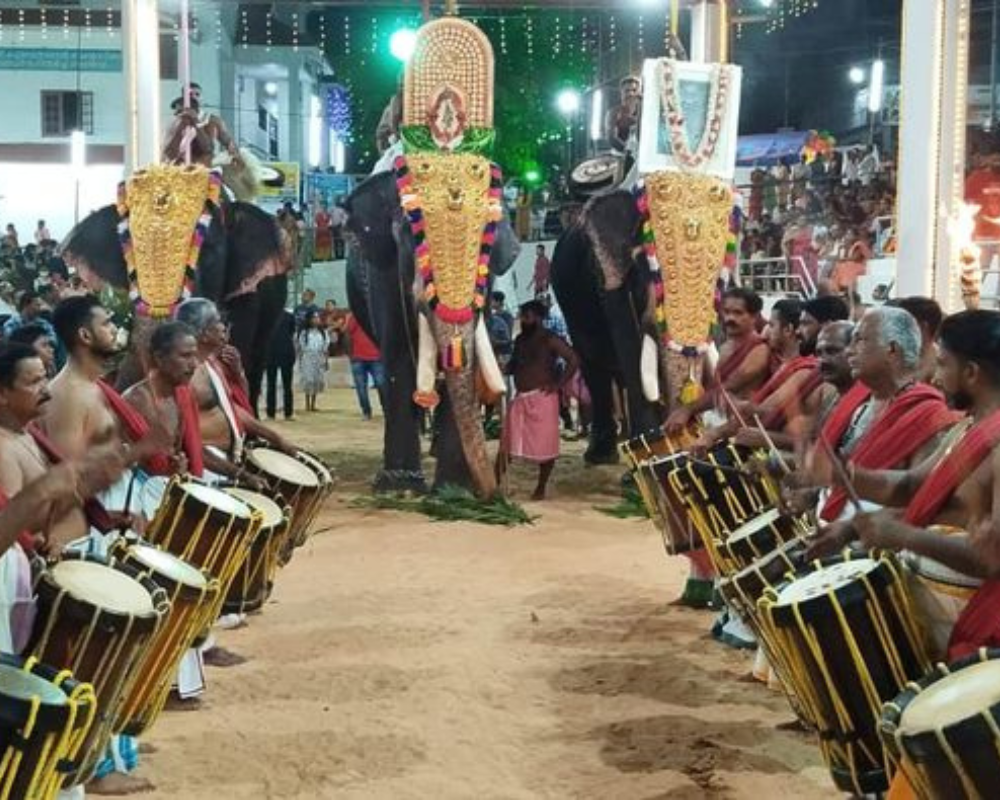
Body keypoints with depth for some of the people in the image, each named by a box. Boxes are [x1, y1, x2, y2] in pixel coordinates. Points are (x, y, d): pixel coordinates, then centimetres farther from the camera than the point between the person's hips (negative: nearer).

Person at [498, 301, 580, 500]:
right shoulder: (520, 339, 15)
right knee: (507, 443, 4)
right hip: (520, 398, 7)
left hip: (542, 398, -7)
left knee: (544, 444, -2)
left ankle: (541, 487, 9)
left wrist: (559, 384, -14)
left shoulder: (550, 340, -7)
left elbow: (574, 360, -11)